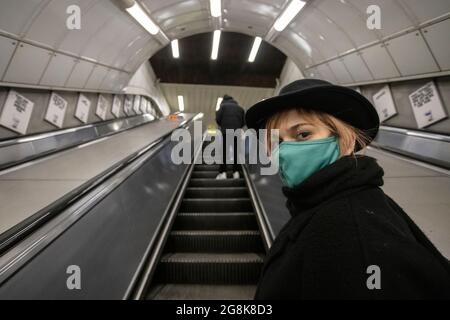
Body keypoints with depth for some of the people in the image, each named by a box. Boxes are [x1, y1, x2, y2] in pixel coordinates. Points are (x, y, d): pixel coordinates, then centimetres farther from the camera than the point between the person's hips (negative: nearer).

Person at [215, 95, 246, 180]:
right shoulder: (240, 108, 18)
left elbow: (217, 118, 0)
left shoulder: (223, 106, 7)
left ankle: (223, 173, -5)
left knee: (223, 152, 1)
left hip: (226, 132, -3)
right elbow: (244, 121, 12)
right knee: (236, 152, 10)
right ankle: (236, 172, 7)